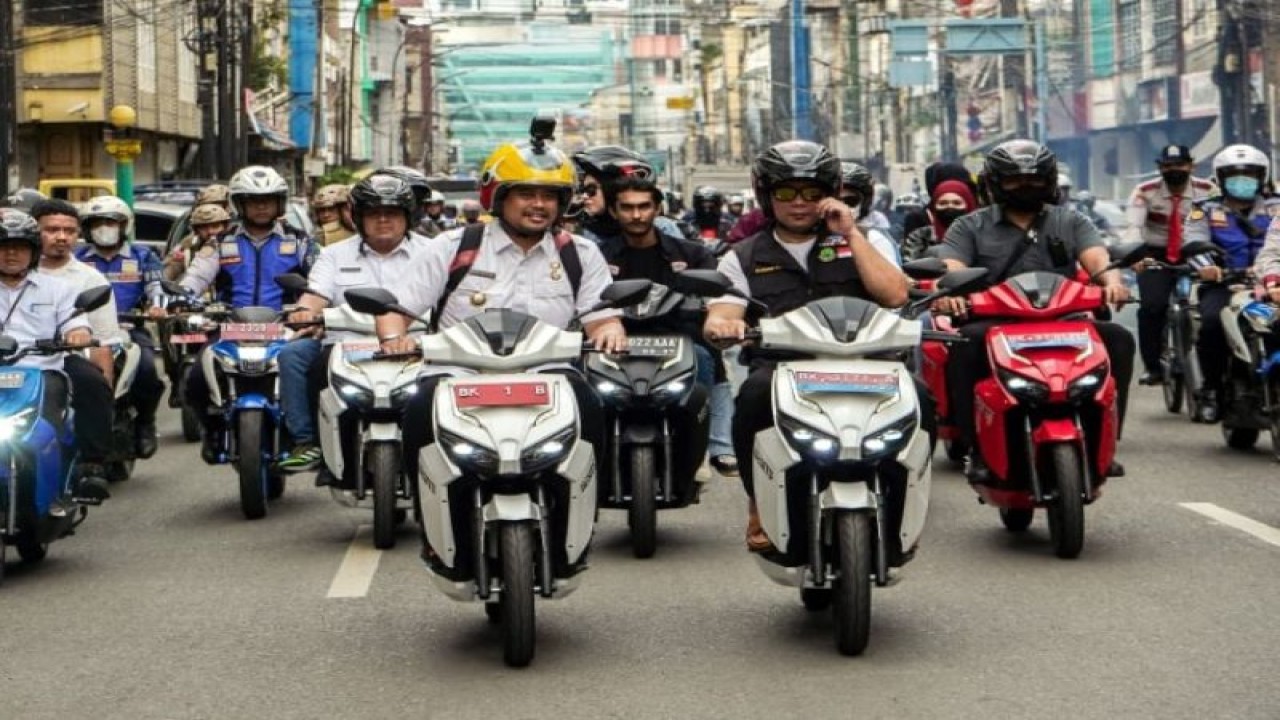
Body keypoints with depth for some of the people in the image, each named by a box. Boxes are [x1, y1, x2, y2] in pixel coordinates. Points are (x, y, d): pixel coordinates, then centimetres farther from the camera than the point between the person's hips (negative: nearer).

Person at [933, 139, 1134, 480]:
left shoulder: (1071, 222, 18)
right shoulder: (969, 227, 13)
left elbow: (1097, 258, 1)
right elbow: (949, 268, -4)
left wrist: (1111, 279, -25)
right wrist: (948, 291, -29)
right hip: (994, 323, -2)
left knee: (1118, 339, -24)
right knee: (965, 343, -35)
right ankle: (977, 448, -28)